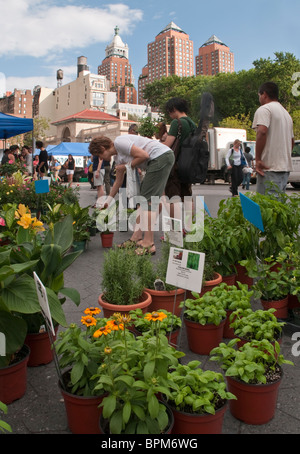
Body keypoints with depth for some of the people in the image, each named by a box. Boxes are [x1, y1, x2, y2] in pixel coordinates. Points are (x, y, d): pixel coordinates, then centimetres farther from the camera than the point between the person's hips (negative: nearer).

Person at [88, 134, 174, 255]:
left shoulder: (119, 142, -11)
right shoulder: (117, 157, 18)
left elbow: (144, 155, -18)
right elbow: (118, 181, 26)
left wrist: (126, 166, -5)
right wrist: (107, 201, 30)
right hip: (157, 160, 10)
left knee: (148, 200, -10)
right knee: (143, 199, 10)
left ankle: (149, 244, -8)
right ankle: (136, 237, 14)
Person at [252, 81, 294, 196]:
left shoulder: (264, 109, -5)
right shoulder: (286, 113, 23)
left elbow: (262, 132, -22)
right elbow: (291, 141, 25)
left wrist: (258, 159, -19)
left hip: (270, 168, -9)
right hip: (285, 167, 9)